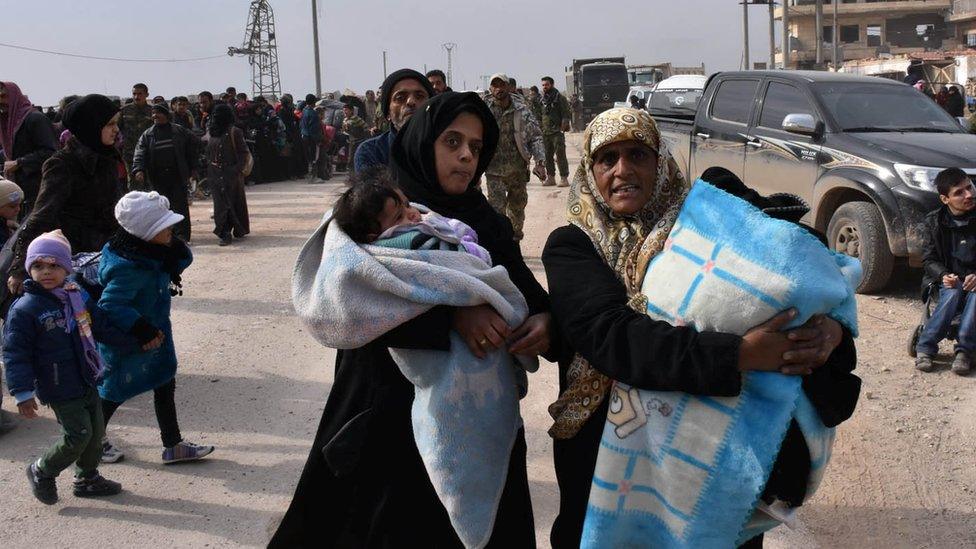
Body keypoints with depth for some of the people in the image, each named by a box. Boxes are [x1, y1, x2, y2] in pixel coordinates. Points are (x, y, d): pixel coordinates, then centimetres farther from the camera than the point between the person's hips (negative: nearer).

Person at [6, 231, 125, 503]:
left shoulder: (78, 296, 5)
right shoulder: (24, 310, -16)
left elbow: (100, 326, 20)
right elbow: (15, 353, -15)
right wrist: (23, 393, -18)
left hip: (87, 381, 7)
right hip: (60, 389, -7)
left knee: (96, 430, 15)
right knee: (79, 435, -8)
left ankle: (87, 478, 35)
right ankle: (41, 471, 16)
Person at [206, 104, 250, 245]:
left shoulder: (234, 132, -7)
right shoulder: (213, 133, 12)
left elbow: (243, 153, -8)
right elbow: (209, 153, 18)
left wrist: (237, 169, -16)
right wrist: (209, 172, 11)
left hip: (231, 174, -6)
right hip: (215, 174, 6)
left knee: (233, 201, -3)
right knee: (220, 203, 2)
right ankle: (225, 233, 3)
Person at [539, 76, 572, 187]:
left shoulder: (559, 98, -3)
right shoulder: (542, 100, 14)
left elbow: (566, 114, -6)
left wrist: (563, 126, -14)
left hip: (557, 132, -6)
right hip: (545, 132, 6)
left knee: (560, 155, -7)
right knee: (547, 157, 8)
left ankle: (564, 178, -5)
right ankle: (551, 177, 16)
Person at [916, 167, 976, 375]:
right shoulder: (936, 221, 1)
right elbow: (929, 258, 6)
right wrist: (943, 275, -15)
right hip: (950, 280, 1)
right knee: (953, 292, -34)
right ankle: (925, 348, -32)